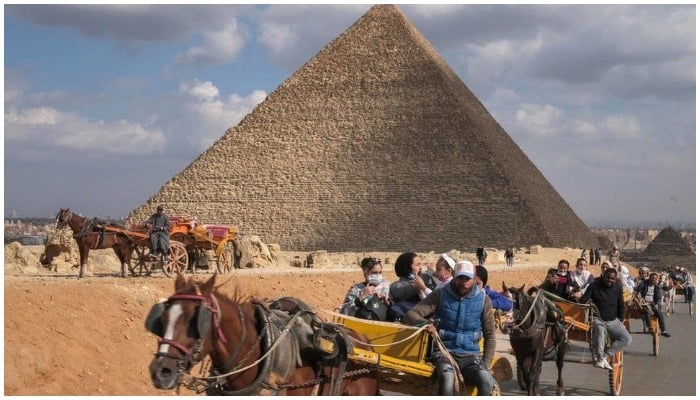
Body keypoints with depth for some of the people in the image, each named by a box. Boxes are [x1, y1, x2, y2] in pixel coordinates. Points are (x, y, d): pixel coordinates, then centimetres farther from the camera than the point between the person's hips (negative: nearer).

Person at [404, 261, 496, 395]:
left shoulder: (483, 299, 5)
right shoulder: (440, 295, 0)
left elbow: (490, 335, 11)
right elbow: (411, 315, -6)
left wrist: (486, 364, 0)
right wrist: (425, 323, -28)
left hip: (471, 356, 2)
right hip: (445, 353, -2)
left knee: (486, 381, -29)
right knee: (447, 376, -36)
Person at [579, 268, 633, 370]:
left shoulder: (617, 287, 4)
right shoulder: (595, 286, -6)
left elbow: (621, 305, 14)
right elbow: (583, 301, -10)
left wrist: (620, 320, 8)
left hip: (613, 320, 5)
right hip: (598, 318, -5)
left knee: (627, 339, -13)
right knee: (599, 329, -39)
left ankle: (605, 355, -13)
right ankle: (599, 359, -34)